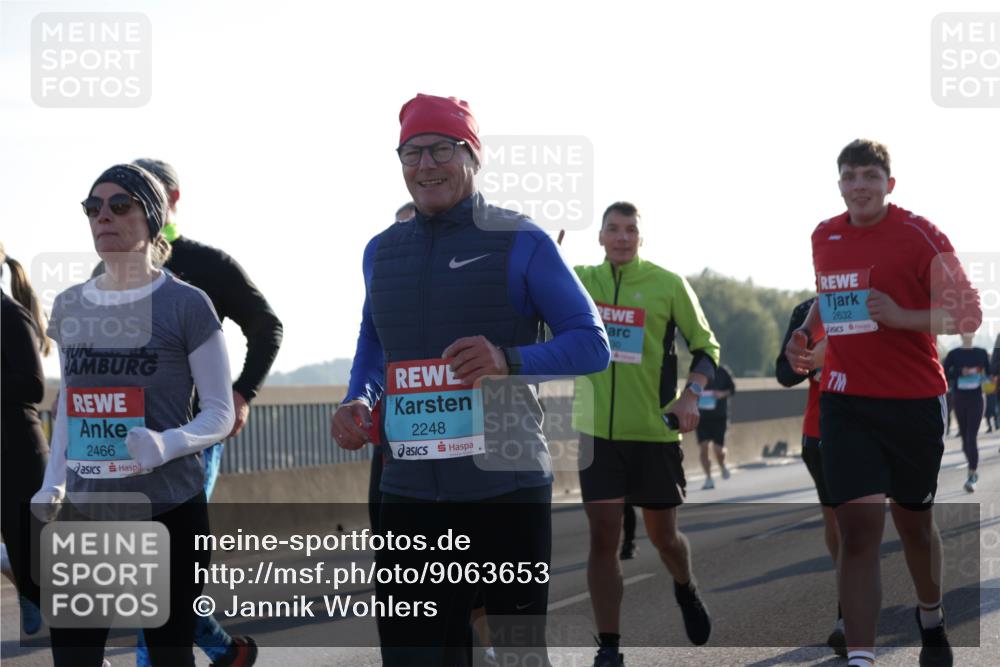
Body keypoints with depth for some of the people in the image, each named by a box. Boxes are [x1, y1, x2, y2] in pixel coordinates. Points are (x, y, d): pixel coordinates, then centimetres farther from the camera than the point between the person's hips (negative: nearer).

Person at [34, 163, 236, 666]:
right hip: (85, 512, 4)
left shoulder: (186, 305, -6)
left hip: (169, 511, -4)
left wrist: (167, 444, -24)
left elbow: (221, 413, -6)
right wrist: (52, 484, 7)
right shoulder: (69, 306, 9)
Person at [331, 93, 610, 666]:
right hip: (410, 492, 4)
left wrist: (508, 360, -21)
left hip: (507, 487, -4)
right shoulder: (382, 251, 13)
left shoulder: (521, 243, -3)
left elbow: (592, 344, -4)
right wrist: (359, 402, 5)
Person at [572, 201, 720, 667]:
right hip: (597, 430, 2)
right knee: (603, 536, -4)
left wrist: (691, 394, -14)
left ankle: (686, 592, 44)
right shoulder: (582, 280, 4)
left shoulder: (669, 285, -3)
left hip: (655, 430, -1)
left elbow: (705, 345, 2)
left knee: (663, 536, 9)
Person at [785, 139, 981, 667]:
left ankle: (931, 619, 42)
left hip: (914, 403, -2)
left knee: (913, 522, 15)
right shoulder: (824, 237, 7)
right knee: (857, 529, -10)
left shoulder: (918, 235, -8)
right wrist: (806, 334, 9)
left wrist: (901, 317, -22)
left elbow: (968, 314, -9)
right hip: (845, 402, 2)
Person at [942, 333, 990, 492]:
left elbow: (990, 373, 11)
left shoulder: (981, 353, 3)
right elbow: (944, 375, -4)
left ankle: (971, 477, -14)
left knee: (972, 437, -11)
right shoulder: (954, 354, 1)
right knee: (965, 437, 11)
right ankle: (973, 470, 31)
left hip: (976, 399, -1)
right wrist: (961, 372, -18)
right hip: (959, 399, 1)